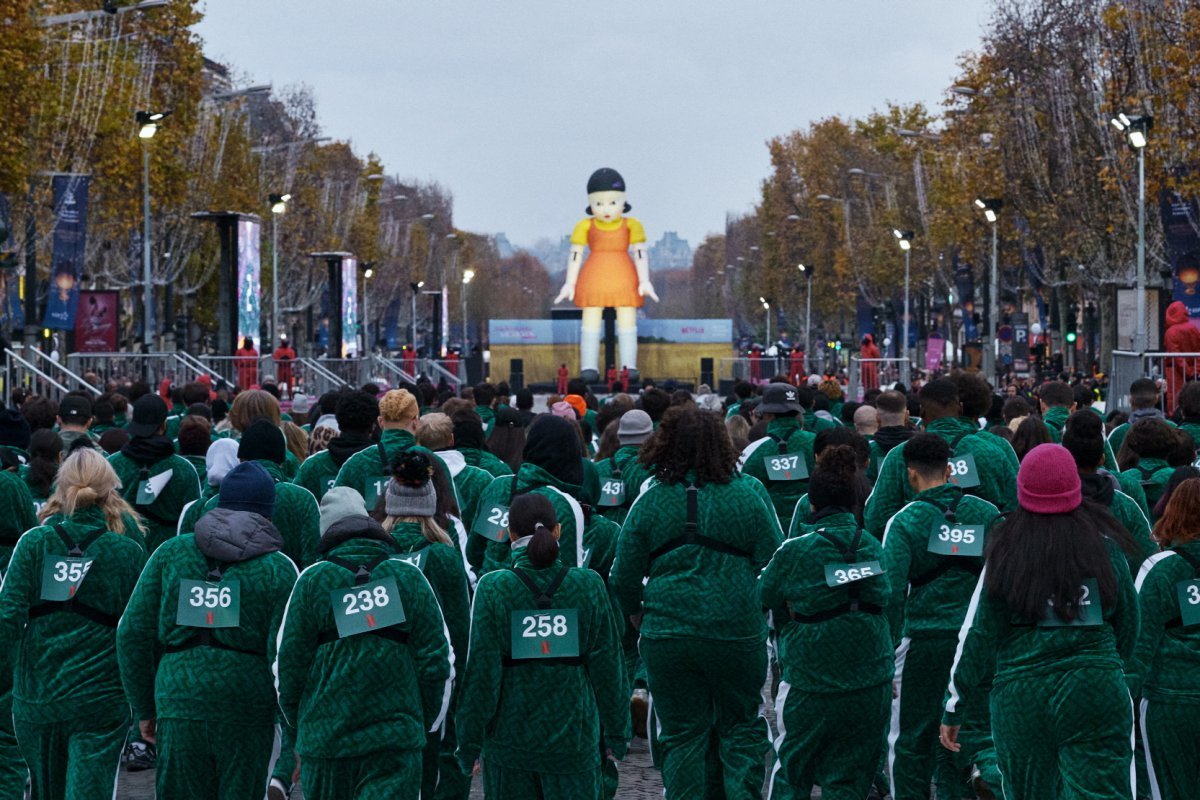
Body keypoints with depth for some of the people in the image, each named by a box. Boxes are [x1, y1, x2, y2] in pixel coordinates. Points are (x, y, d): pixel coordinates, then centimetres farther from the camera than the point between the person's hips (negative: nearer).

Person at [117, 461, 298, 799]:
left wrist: (143, 708, 14)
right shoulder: (279, 569, 0)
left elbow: (132, 634, 6)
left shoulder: (171, 553, 8)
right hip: (249, 712, -1)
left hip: (179, 705, 2)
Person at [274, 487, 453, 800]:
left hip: (325, 736, 0)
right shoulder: (409, 577, 2)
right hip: (397, 738, 0)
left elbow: (289, 660, 0)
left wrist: (296, 722, 16)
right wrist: (425, 722, 17)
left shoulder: (312, 581, -2)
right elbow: (437, 659, 4)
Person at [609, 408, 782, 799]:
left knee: (681, 736, 10)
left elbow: (624, 578, 1)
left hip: (667, 635, 1)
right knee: (741, 726, 15)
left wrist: (635, 614, 19)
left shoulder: (649, 501, -2)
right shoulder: (749, 493, -6)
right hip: (738, 633, -1)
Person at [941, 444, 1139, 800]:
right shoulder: (1104, 545, -1)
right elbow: (1128, 624, 10)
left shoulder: (1005, 552, -4)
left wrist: (955, 708, 5)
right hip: (1096, 691, 0)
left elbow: (978, 635, -2)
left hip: (1021, 695, 0)